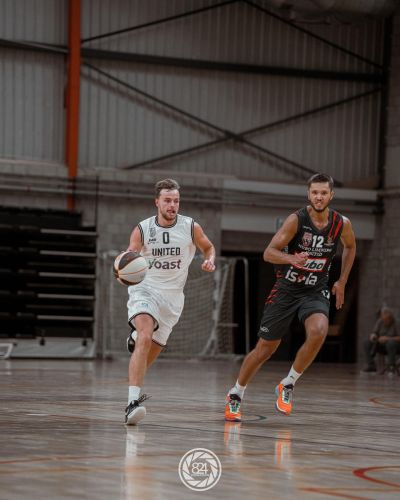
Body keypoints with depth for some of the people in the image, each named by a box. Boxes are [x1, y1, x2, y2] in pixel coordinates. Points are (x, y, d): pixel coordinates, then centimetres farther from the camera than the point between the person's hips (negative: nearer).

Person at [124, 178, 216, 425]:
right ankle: (133, 401, -35)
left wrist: (210, 261, -9)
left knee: (153, 349, 12)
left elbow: (208, 248, 13)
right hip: (144, 289, -3)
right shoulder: (142, 230, -9)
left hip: (172, 295, 3)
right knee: (145, 338, -27)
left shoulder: (191, 227, -5)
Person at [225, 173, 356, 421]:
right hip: (286, 289, -2)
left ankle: (288, 385, -9)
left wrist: (342, 282, 12)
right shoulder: (297, 220, -16)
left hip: (316, 292, 2)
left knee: (318, 332, -29)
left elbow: (350, 247, 17)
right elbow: (268, 253, -19)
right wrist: (292, 258, -38)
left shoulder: (342, 224, -6)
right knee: (264, 349, 4)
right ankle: (235, 395, 27)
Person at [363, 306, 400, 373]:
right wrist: (373, 336, -23)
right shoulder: (380, 322, -3)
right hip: (383, 346, 6)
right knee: (367, 343, -12)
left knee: (390, 343, -38)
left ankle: (391, 366, -26)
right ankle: (371, 365, -10)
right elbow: (374, 333, 0)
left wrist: (388, 338, -33)